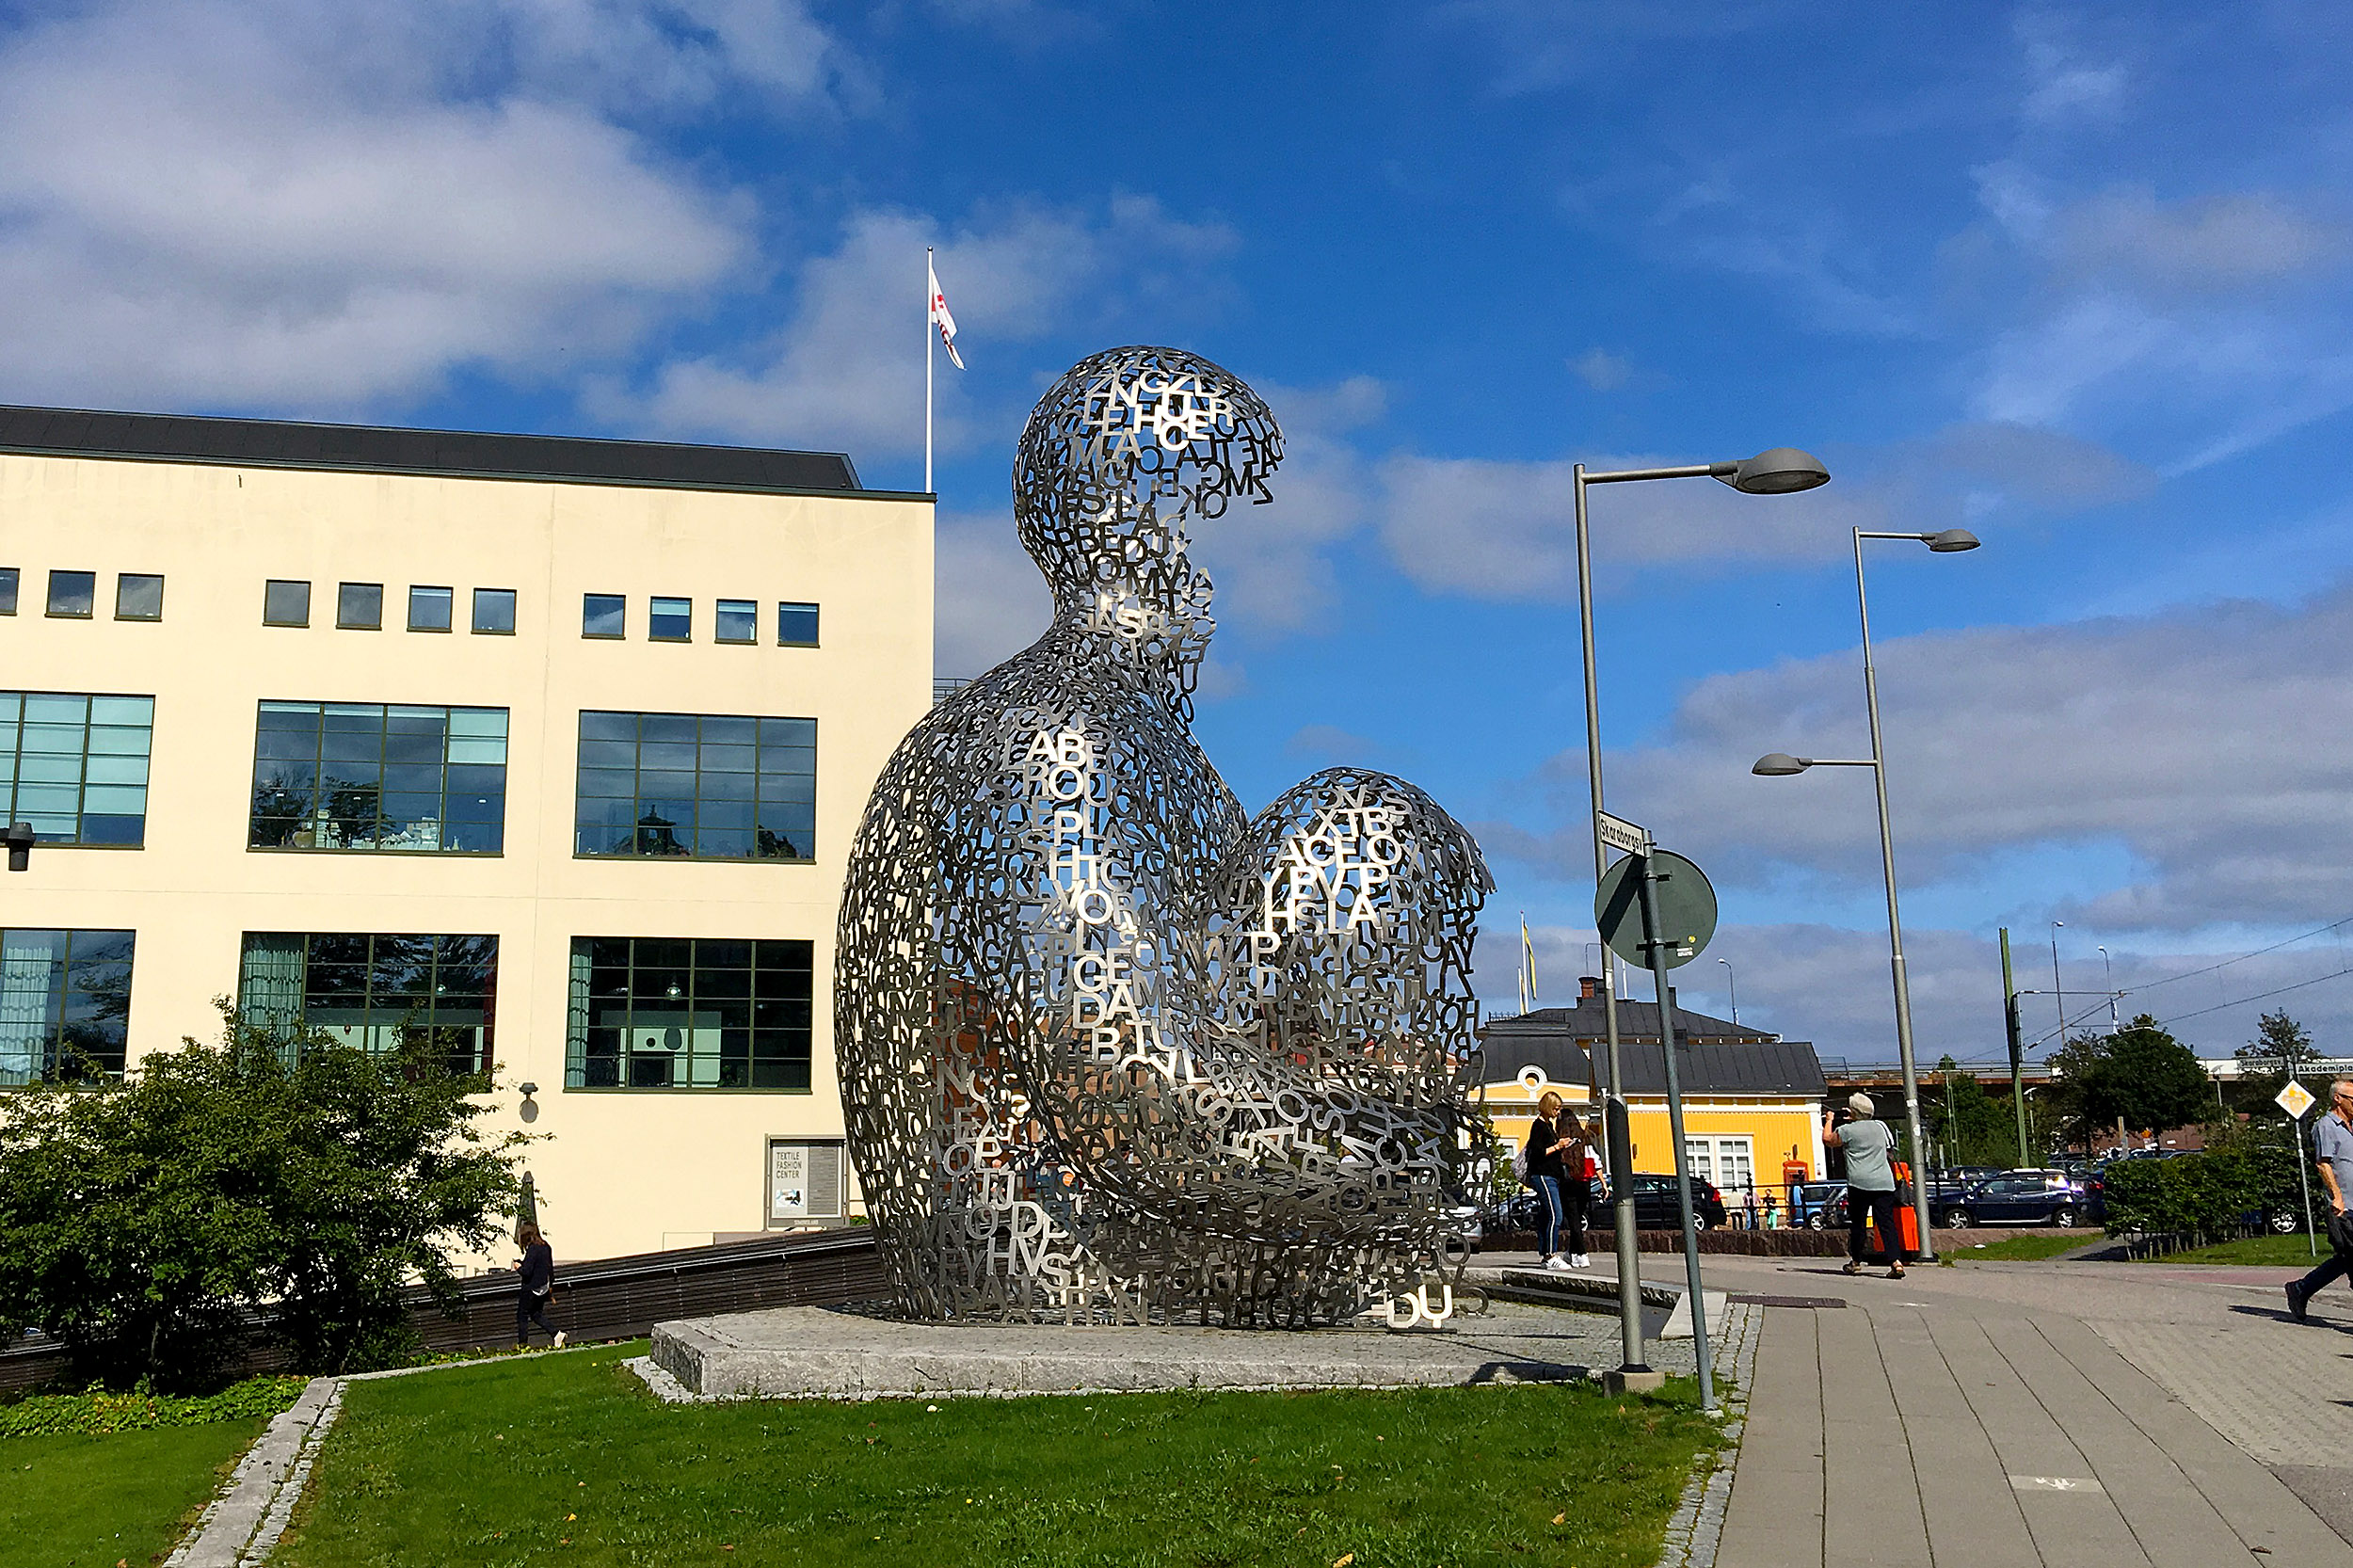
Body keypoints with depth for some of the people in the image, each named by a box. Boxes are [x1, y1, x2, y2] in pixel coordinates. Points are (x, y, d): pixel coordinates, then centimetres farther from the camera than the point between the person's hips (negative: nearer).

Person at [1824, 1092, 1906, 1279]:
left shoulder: (1847, 1130, -2)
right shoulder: (1881, 1126, 11)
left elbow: (1828, 1140, 14)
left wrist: (1829, 1120, 31)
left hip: (1860, 1183, -3)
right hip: (1884, 1183, 3)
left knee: (1856, 1223, 10)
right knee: (1887, 1222, -2)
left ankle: (1856, 1262, 19)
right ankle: (1896, 1261, -15)